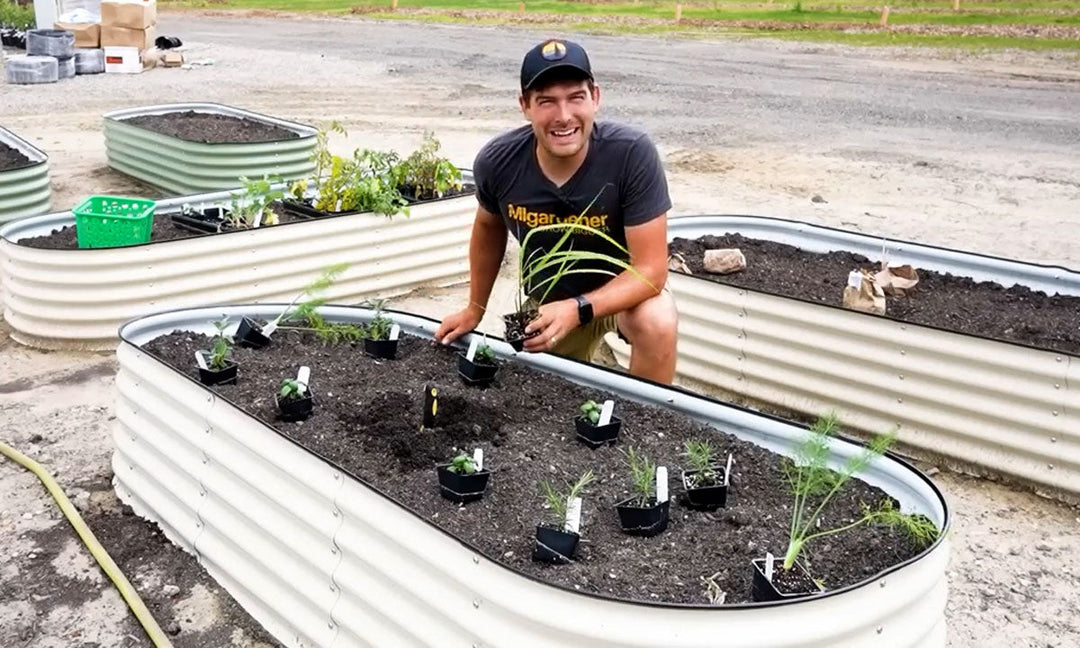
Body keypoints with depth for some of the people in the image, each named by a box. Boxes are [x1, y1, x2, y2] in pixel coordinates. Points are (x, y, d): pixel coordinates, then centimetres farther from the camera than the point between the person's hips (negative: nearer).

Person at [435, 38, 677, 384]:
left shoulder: (632, 154, -32)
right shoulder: (497, 162, -21)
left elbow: (650, 269, -30)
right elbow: (489, 227, 2)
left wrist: (578, 310, -44)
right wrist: (475, 308, 9)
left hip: (623, 290, -3)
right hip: (547, 301, 4)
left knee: (657, 324, -35)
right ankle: (593, 355, 47)